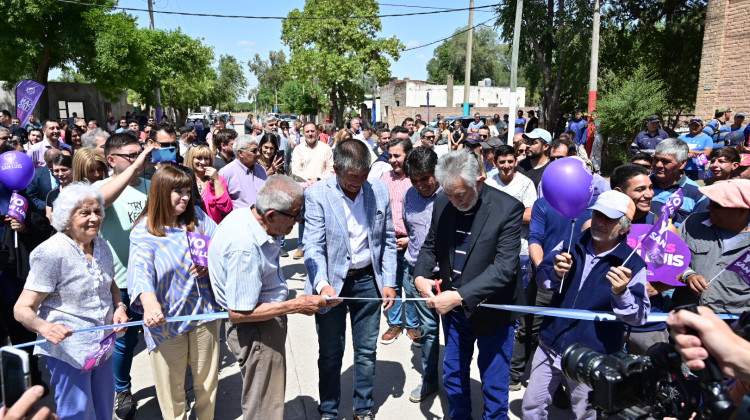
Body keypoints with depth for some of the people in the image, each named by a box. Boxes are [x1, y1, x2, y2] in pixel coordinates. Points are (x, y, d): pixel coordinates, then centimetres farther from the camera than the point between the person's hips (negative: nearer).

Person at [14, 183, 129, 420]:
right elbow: (23, 309, -18)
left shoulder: (102, 247, 3)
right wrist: (45, 327, -38)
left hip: (102, 345, 7)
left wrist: (119, 307, -3)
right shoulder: (50, 253, -18)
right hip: (68, 351, -6)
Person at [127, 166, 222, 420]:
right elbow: (139, 267, -27)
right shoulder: (144, 230, -11)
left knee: (207, 378, 18)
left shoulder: (197, 217, 1)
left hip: (204, 311, 4)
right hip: (167, 318, -3)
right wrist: (149, 301, -45)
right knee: (171, 385, 12)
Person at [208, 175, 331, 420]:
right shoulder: (245, 248, -34)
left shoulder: (245, 215, -4)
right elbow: (239, 313, -28)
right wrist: (295, 306, -23)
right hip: (257, 333, -10)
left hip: (268, 325, 10)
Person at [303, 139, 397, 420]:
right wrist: (322, 284, -32)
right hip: (331, 281, -2)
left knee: (366, 352, 15)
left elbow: (388, 240, 5)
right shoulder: (317, 195, -13)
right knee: (330, 354, 12)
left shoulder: (380, 191, -3)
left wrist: (388, 282, 2)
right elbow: (313, 246, -17)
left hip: (367, 280, 3)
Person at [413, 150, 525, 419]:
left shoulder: (508, 209, -20)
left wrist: (459, 296, -33)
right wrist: (420, 276, -13)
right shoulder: (442, 204, -5)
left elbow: (504, 268, -25)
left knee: (494, 386, 11)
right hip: (453, 309, 5)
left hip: (492, 312, -5)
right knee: (453, 376, 22)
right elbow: (430, 246, 7)